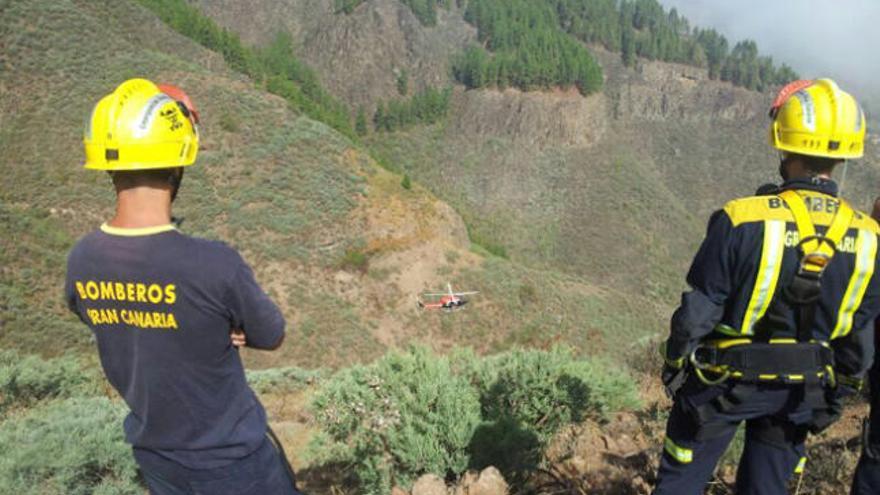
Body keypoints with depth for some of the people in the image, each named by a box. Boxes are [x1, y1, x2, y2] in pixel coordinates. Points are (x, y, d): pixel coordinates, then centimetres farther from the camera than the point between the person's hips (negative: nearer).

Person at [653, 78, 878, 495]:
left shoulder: (742, 220, -24)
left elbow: (697, 312, -17)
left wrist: (673, 367, -1)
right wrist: (836, 395, 16)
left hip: (723, 381, -4)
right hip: (800, 393, 4)